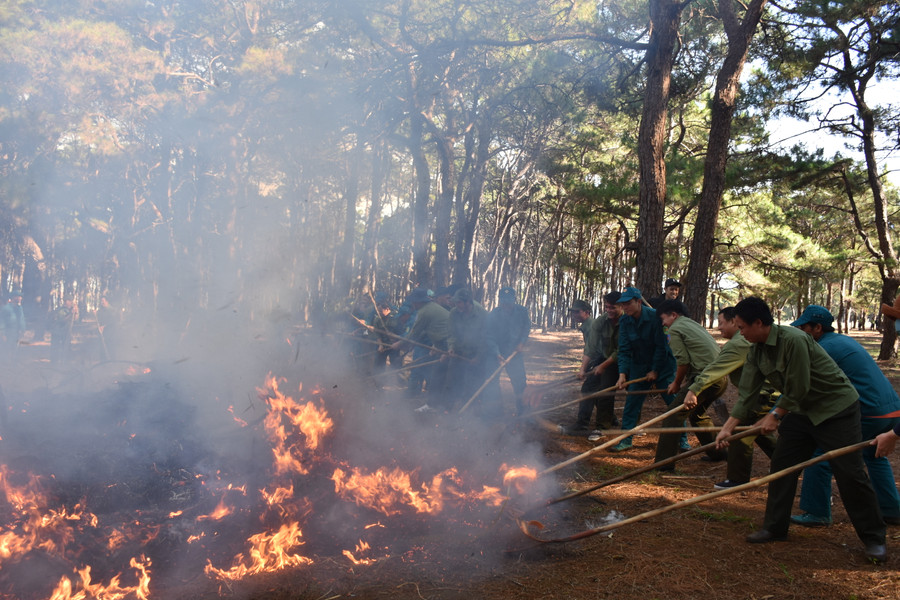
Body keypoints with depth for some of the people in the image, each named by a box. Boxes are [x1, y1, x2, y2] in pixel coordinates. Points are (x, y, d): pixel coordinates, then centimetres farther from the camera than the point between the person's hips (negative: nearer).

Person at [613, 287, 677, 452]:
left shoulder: (655, 317, -20)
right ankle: (625, 440, 9)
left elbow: (661, 347, -16)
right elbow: (624, 350, -10)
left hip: (662, 365, -4)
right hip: (639, 366, 4)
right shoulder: (624, 321, -8)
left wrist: (655, 371, -11)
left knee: (674, 402, -2)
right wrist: (622, 374, -21)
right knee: (631, 403, 0)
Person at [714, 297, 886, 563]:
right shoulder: (756, 350, -2)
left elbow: (798, 390, -24)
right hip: (803, 410, 8)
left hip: (836, 407, -8)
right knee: (782, 465, 6)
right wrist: (729, 426, -4)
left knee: (849, 473, -6)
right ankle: (775, 528, 17)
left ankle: (874, 538, 9)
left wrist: (776, 415, -11)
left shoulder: (794, 340, -28)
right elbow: (748, 392, 0)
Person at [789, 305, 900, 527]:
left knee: (819, 451, -3)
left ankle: (816, 513, 2)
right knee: (874, 455, 32)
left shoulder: (825, 348, -11)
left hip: (868, 415, -10)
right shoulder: (845, 341, 18)